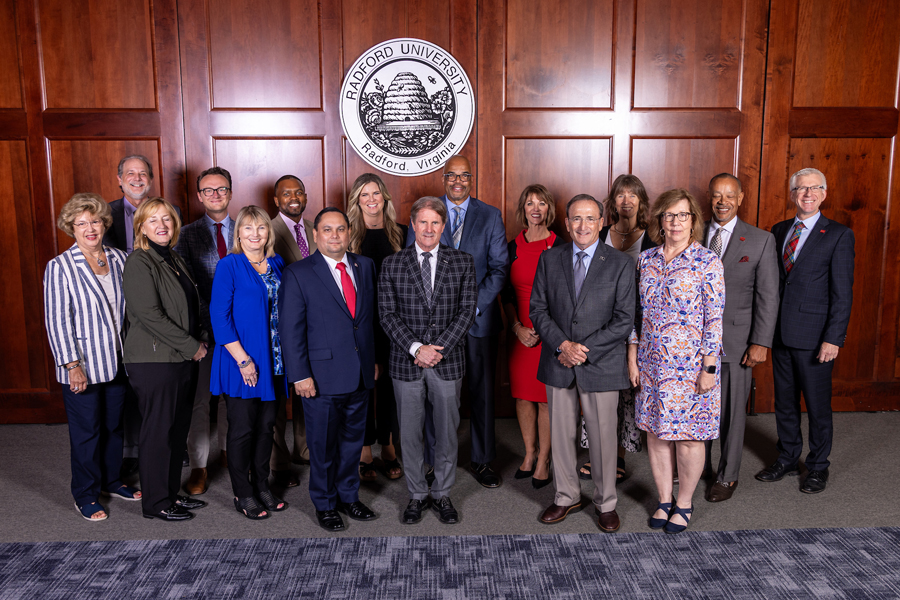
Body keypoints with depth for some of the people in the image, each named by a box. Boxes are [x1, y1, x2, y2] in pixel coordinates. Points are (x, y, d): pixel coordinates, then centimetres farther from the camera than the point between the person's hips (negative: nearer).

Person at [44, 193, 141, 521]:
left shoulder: (119, 259, 4)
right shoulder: (60, 267, -9)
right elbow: (57, 321, -10)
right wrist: (73, 365, -15)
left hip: (117, 362, 4)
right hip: (82, 367, -4)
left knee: (114, 425, 16)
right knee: (86, 432, 6)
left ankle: (112, 481, 35)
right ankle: (85, 495, 22)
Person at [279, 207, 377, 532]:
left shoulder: (365, 266, 7)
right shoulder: (298, 273, -7)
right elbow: (291, 329, -9)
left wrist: (374, 358, 11)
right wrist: (300, 375, -13)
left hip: (360, 374, 5)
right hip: (323, 376, -4)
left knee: (353, 439, 17)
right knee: (323, 445, 9)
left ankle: (349, 496, 35)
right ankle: (325, 505, 27)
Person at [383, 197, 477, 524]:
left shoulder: (462, 262, 2)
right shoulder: (392, 265, 2)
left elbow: (467, 310, -3)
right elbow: (387, 314, -3)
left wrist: (440, 348, -13)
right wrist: (416, 348, -15)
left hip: (448, 363, 0)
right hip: (406, 363, 0)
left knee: (447, 432, 10)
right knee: (410, 434, 9)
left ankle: (442, 494, 27)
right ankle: (416, 495, 26)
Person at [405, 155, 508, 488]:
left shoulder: (491, 216, 5)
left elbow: (499, 268, 0)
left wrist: (474, 305, -11)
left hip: (479, 317, 1)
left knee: (482, 391, 8)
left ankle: (482, 461, 22)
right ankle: (436, 462, 20)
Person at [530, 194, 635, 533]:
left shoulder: (620, 264, -3)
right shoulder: (549, 260, 5)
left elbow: (624, 320, -7)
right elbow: (538, 309, 2)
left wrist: (585, 350, -14)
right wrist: (562, 345, -12)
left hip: (601, 366, -2)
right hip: (559, 365, 2)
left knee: (603, 437, 7)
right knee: (561, 434, 12)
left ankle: (606, 503, 26)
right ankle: (567, 496, 31)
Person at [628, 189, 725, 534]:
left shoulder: (707, 262, -7)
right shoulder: (646, 259, 6)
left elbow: (715, 318, -9)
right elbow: (636, 311, 10)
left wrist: (709, 367, -12)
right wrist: (632, 357, 6)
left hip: (691, 363, -4)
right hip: (652, 363, 4)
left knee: (688, 436, 5)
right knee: (656, 432, 11)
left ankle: (684, 503, 24)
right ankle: (664, 501, 27)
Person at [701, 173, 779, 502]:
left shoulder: (761, 240, -2)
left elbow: (768, 296, -3)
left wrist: (760, 343, -9)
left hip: (736, 340, -2)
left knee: (731, 410, 7)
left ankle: (727, 476, 25)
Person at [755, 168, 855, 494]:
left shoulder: (839, 235, -6)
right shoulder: (778, 231, 9)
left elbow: (842, 293, -9)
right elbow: (773, 280, 10)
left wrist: (833, 338, -15)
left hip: (814, 336, -4)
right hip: (781, 332, 5)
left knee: (818, 406, 7)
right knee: (784, 401, 15)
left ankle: (818, 467, 24)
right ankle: (787, 458, 31)